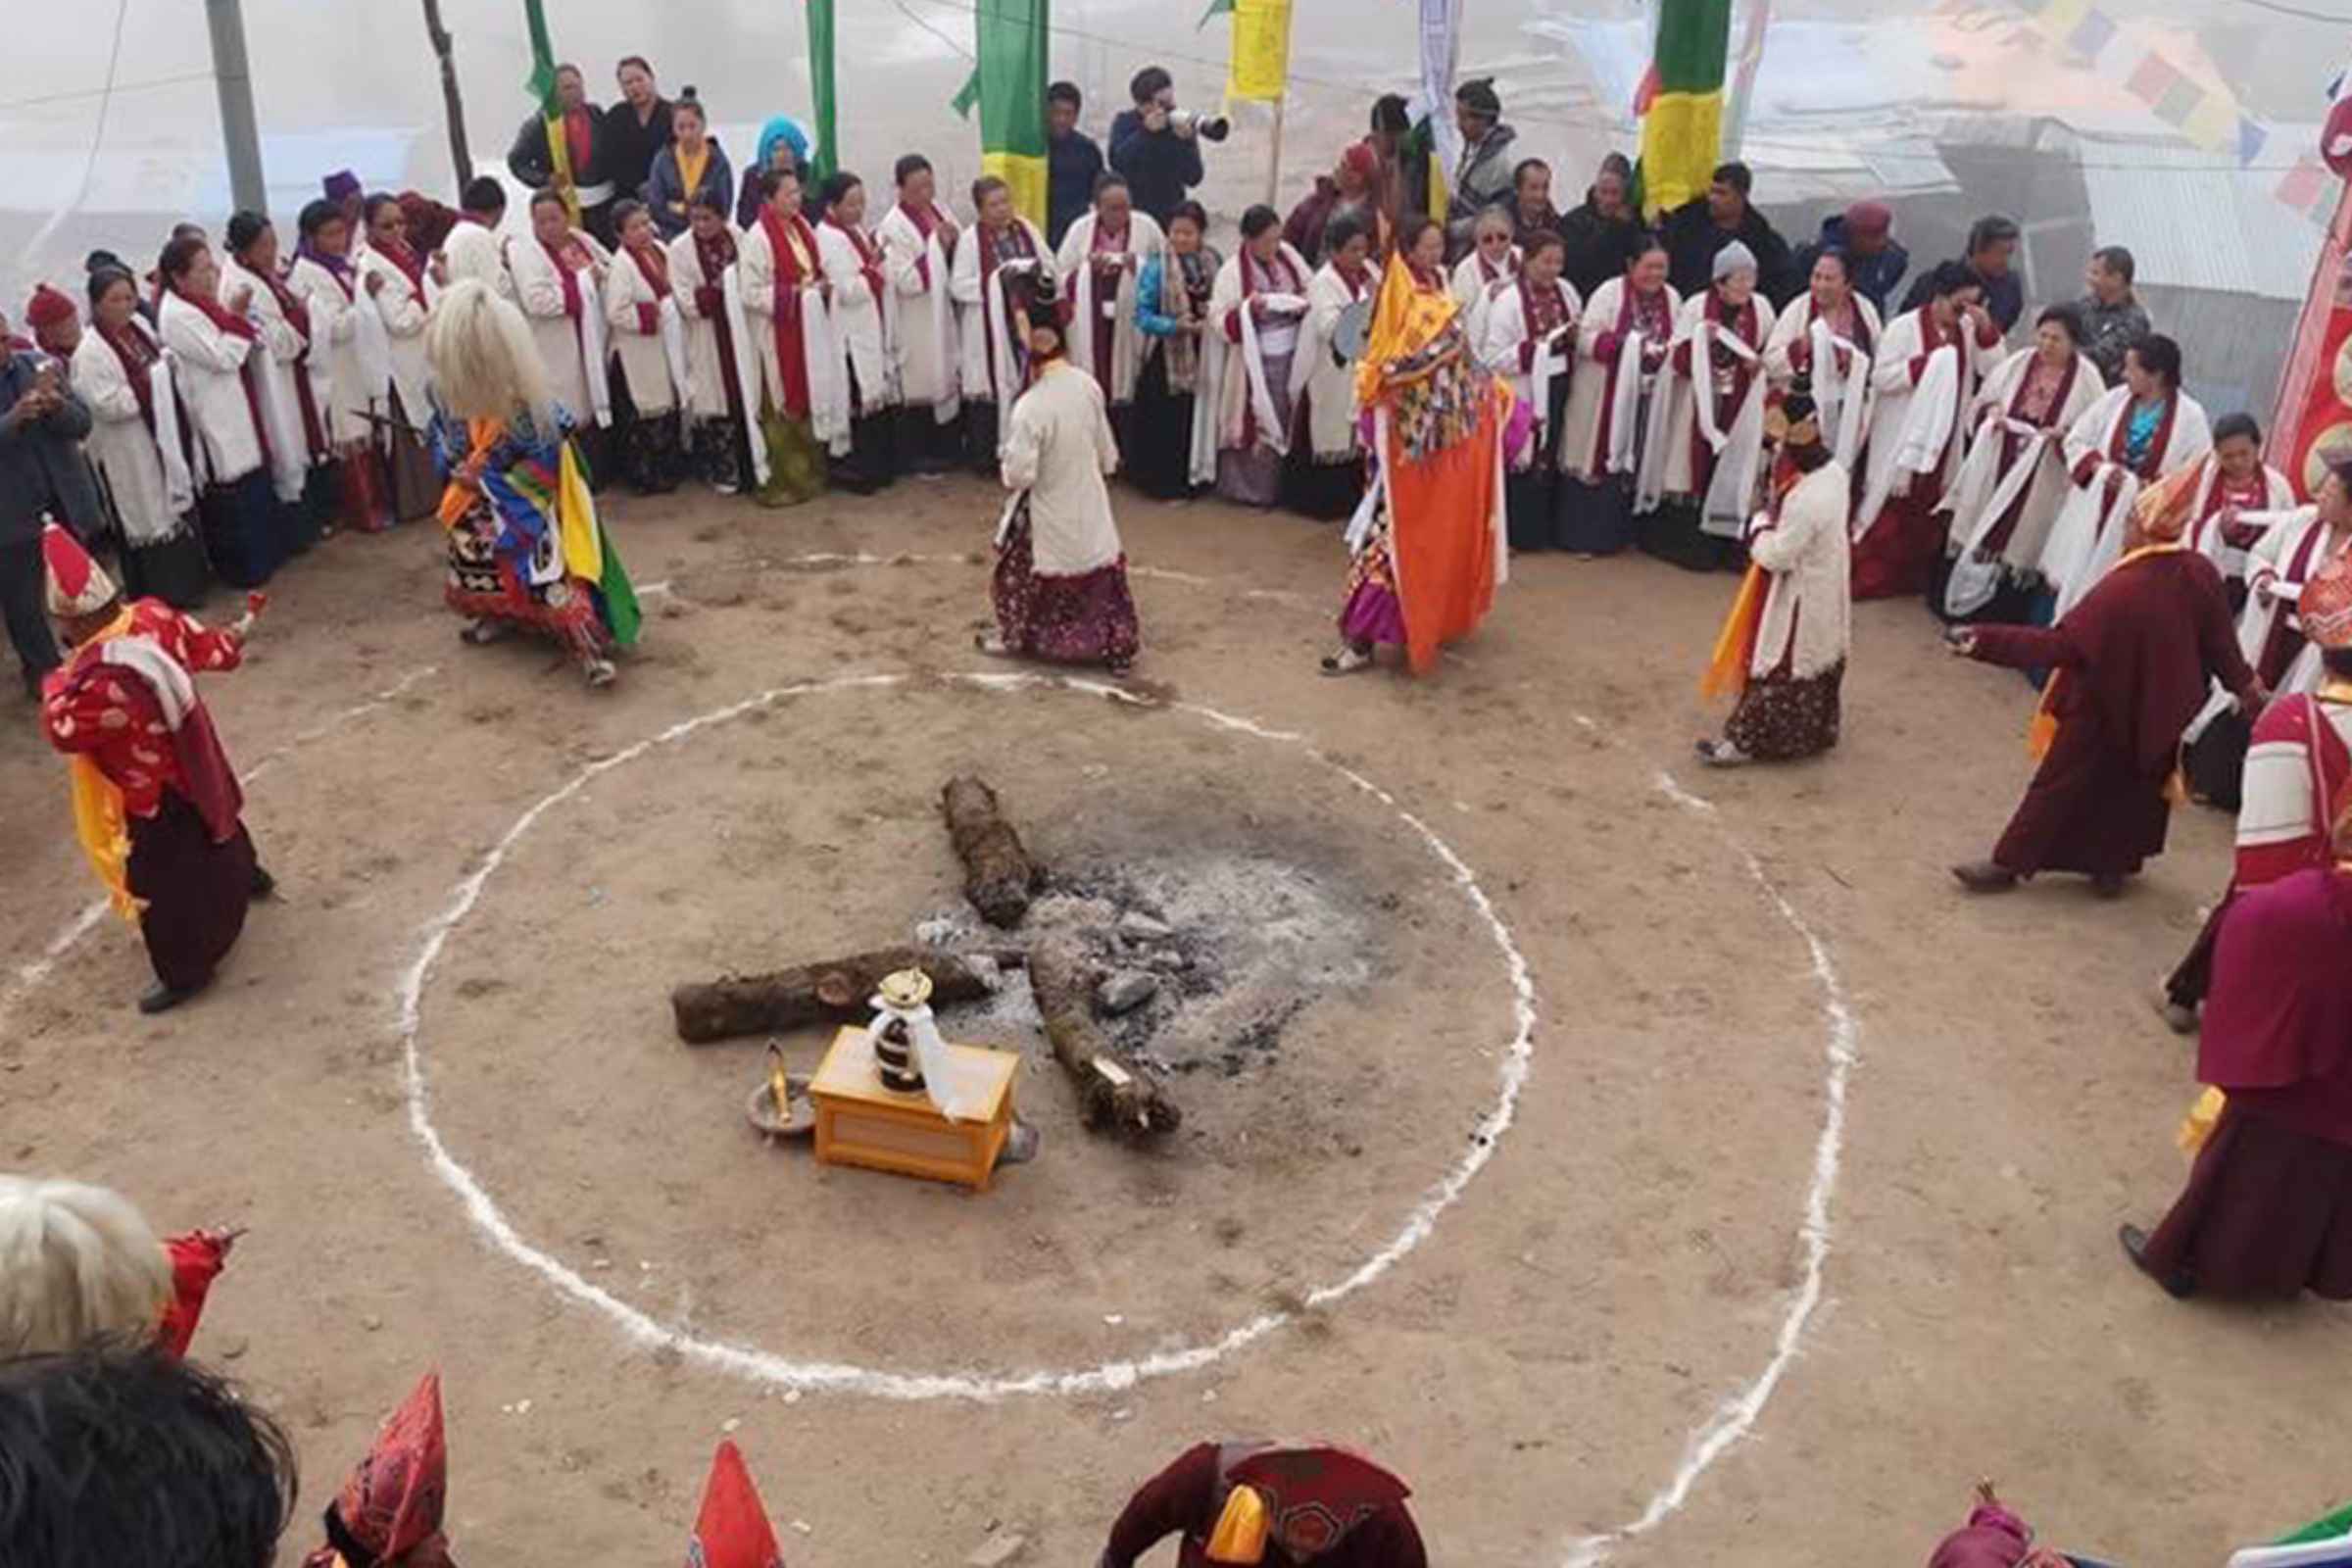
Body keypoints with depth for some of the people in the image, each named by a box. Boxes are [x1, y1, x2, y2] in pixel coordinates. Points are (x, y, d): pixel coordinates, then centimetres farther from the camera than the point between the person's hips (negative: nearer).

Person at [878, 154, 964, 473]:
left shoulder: (939, 211, 6)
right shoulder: (893, 226, -16)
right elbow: (905, 280, -22)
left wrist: (953, 243, -7)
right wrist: (937, 246, -22)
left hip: (945, 314, 7)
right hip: (917, 321, -7)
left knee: (946, 379, 14)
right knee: (920, 383, 2)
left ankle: (946, 447, 27)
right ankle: (915, 453, 15)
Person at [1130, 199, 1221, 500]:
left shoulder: (1215, 264, 2)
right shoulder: (1156, 268, -10)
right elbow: (1142, 315, -13)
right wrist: (1175, 325, -26)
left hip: (1205, 359, 4)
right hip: (1167, 358, -4)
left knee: (1202, 417, 12)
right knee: (1168, 423, 1)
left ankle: (1197, 478, 27)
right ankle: (1167, 483, 13)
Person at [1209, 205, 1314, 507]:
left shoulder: (1288, 255, 2)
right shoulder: (1231, 273, -11)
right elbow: (1217, 319, -12)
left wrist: (1305, 303, -9)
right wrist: (1246, 310, -27)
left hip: (1293, 354, 5)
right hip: (1258, 360, -4)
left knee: (1289, 420, 11)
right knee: (1262, 422, 3)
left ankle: (1287, 485, 25)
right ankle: (1254, 487, 19)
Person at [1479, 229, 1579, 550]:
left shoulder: (1566, 292, 6)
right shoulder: (1507, 301, -13)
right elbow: (1492, 358, -17)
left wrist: (1573, 338, -6)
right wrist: (1536, 347, -22)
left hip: (1558, 391, 6)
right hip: (1523, 395, -6)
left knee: (1552, 461, 13)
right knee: (1524, 466, 2)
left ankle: (1549, 531, 24)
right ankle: (1522, 534, 15)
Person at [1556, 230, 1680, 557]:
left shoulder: (1672, 299, 4)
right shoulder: (1609, 293, -10)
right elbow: (1586, 339, -15)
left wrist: (1665, 351, -12)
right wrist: (1624, 344, -26)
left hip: (1646, 399, 5)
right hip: (1605, 396, -5)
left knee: (1634, 463, 11)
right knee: (1596, 460, 1)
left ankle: (1615, 535, 24)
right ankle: (1582, 537, 9)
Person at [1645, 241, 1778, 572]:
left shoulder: (1761, 308, 0)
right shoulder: (1696, 307, -8)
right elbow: (1676, 358, -8)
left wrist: (1760, 362, -6)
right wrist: (1701, 342, -25)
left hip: (1741, 407, 3)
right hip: (1702, 402, -3)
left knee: (1735, 472, 3)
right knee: (1699, 467, 1)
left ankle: (1728, 543, 9)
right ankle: (1692, 544, 10)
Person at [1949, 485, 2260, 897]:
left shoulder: (2122, 588, -30)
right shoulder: (2201, 572, -11)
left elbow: (2060, 644, -30)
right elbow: (2220, 640, 0)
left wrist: (1985, 640, -31)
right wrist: (2244, 684, 17)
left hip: (2103, 710, -6)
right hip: (2159, 710, 6)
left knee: (2061, 782, 6)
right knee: (2134, 785, 22)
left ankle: (2009, 862, 16)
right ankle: (2112, 865, 33)